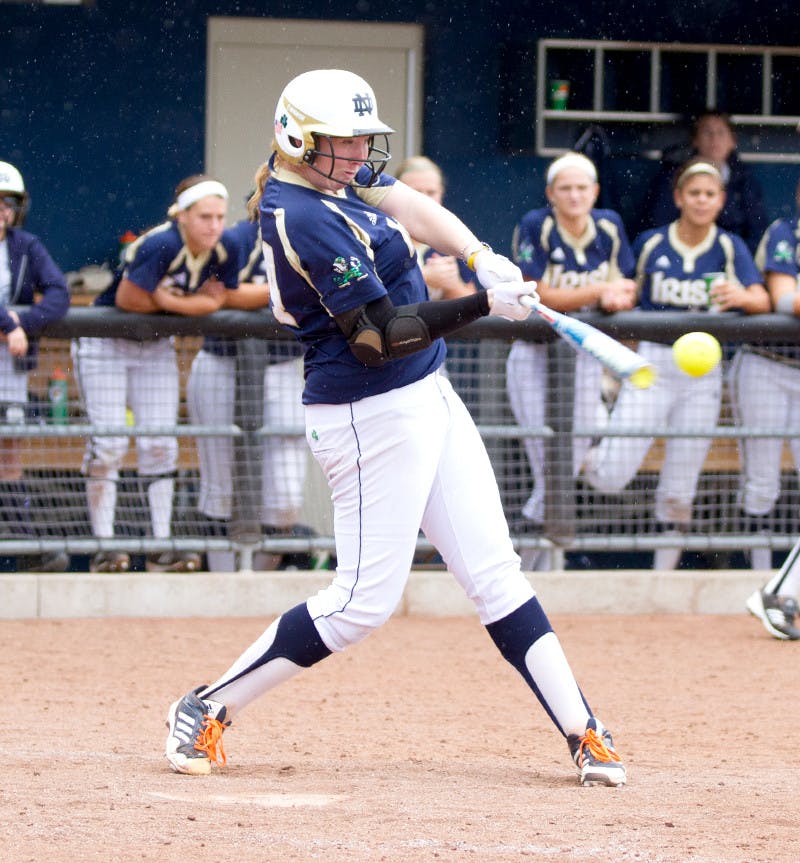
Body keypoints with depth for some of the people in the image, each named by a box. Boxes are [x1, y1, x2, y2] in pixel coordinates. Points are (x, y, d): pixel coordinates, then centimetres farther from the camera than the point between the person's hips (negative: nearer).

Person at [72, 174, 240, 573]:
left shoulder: (225, 251, -12)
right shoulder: (161, 245, -31)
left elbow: (213, 301, -8)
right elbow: (127, 299, -28)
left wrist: (166, 299, -23)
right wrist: (190, 302, -13)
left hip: (155, 347, 6)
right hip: (105, 345, -6)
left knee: (160, 446, 2)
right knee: (108, 443, -9)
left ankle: (161, 548, 4)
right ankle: (103, 546, -6)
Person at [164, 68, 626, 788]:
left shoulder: (324, 172, 6)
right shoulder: (308, 220, -23)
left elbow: (410, 206, -1)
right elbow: (380, 337, -24)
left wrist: (480, 257, -17)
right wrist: (484, 305, -25)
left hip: (427, 400, 10)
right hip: (374, 417, -10)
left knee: (495, 572, 7)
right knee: (364, 600, -4)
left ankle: (582, 731, 7)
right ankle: (207, 710, 8)